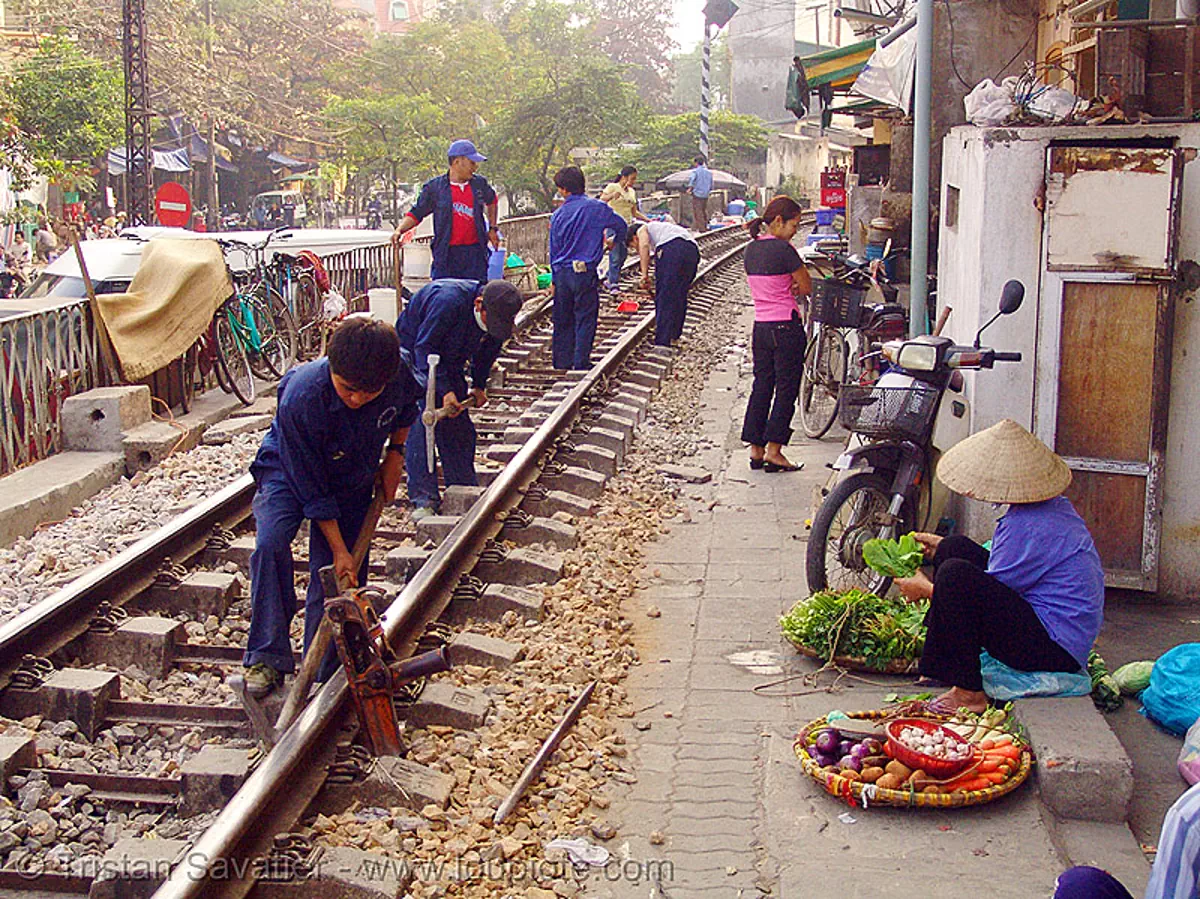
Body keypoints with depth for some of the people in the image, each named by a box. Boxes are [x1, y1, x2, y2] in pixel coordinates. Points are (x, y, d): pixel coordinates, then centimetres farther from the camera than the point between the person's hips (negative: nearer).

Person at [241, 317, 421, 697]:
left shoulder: (400, 377, -27)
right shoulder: (301, 398, -38)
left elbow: (407, 408, 4)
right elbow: (311, 485, -27)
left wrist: (395, 454, -3)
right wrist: (339, 549, -23)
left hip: (352, 481, 3)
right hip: (290, 470, -3)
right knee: (269, 544, -30)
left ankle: (320, 676, 9)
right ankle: (267, 659, -20)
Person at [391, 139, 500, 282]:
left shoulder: (480, 184, 9)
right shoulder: (434, 187, 0)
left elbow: (491, 201, 30)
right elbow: (416, 214, 4)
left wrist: (492, 228, 26)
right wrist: (399, 230, -12)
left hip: (475, 254, 3)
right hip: (446, 255, -3)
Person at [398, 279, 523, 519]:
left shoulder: (496, 313, -14)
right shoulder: (448, 300, -36)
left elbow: (487, 351, 7)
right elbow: (424, 348, -30)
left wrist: (479, 386, 3)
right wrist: (444, 391, -33)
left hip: (448, 362, 6)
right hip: (412, 353, -6)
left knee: (459, 427, 3)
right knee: (419, 426, -16)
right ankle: (423, 499, -15)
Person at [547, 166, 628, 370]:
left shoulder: (558, 214, 3)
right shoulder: (596, 208, -6)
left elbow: (554, 250, 10)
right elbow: (621, 226, 3)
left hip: (562, 274, 3)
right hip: (585, 272, -3)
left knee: (562, 320, 12)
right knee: (585, 319, 3)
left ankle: (561, 363, 18)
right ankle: (581, 364, 2)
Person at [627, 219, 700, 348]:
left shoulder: (642, 229, 23)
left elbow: (644, 245, -2)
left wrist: (644, 274, -4)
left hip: (670, 249, -7)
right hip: (693, 250, 7)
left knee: (663, 297, -4)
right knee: (680, 297, 19)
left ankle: (661, 343, -8)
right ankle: (673, 336, 28)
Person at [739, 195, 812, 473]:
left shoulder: (751, 250, 9)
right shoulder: (784, 250, -16)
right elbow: (807, 288, -9)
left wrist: (789, 289, 5)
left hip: (760, 327, 7)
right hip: (786, 327, -7)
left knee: (761, 385, 12)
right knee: (786, 390, 1)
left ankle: (755, 449, 14)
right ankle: (773, 451, 1)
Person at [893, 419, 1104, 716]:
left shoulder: (1029, 527, -25)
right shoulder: (1056, 505, 7)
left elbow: (988, 597, -16)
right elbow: (1011, 555, 24)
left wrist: (925, 589, 0)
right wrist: (942, 546, 30)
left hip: (1055, 650, -11)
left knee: (955, 574, -25)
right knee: (955, 548, 12)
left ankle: (969, 693, -17)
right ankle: (943, 666, 14)